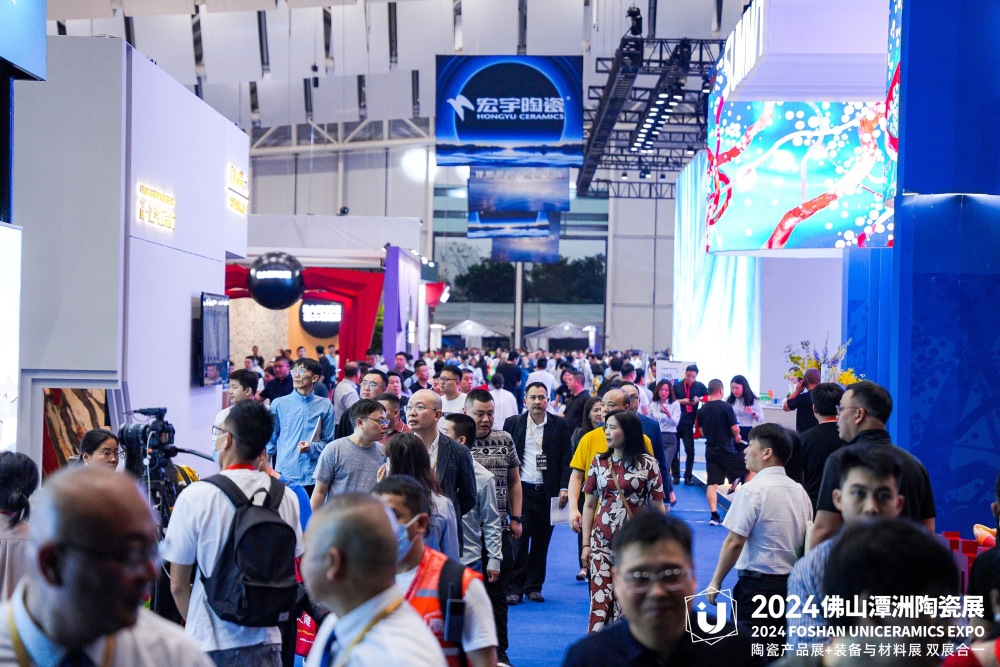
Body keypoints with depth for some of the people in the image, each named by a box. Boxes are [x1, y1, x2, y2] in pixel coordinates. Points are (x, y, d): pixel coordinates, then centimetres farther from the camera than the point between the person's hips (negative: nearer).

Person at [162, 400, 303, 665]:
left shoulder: (194, 497, -12)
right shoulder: (285, 497, -3)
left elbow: (178, 585, -5)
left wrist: (194, 625, 11)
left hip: (211, 645, -2)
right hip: (266, 642, 3)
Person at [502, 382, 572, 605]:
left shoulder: (559, 425, 5)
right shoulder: (513, 423, 5)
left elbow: (566, 459, 4)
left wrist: (564, 487, -6)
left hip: (548, 492, 1)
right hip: (522, 490, -1)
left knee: (541, 542, 7)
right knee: (519, 539, -6)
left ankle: (534, 586, 17)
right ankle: (515, 588, 0)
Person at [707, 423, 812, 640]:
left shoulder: (752, 490, -14)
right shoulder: (799, 490, 6)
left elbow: (735, 542, -15)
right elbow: (807, 539, 13)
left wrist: (716, 581, -7)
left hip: (758, 583, -7)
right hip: (792, 582, 7)